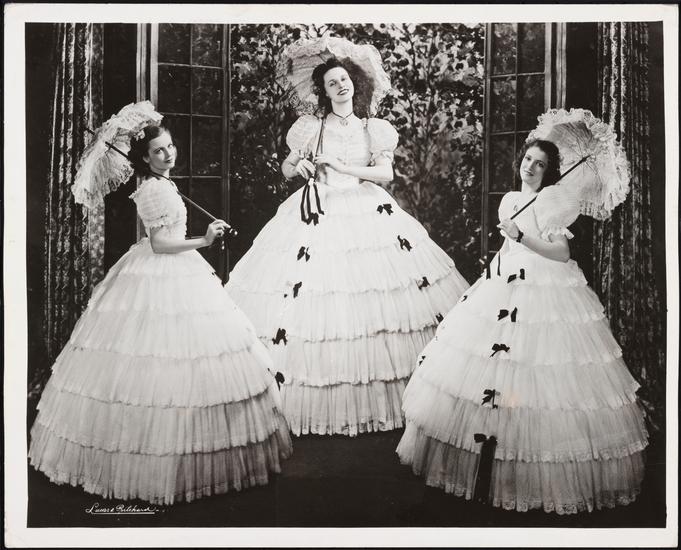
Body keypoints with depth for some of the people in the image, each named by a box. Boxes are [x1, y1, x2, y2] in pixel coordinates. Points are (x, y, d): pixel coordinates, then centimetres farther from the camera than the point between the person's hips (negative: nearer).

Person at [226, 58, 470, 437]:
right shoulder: (312, 128, 9)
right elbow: (286, 169, 15)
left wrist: (341, 165, -8)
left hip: (369, 216, 1)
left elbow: (386, 173, 0)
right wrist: (299, 166, -7)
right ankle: (319, 404, -1)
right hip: (319, 217, -1)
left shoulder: (374, 129, 11)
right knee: (316, 308, -11)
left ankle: (378, 400, 4)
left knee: (378, 303, -7)